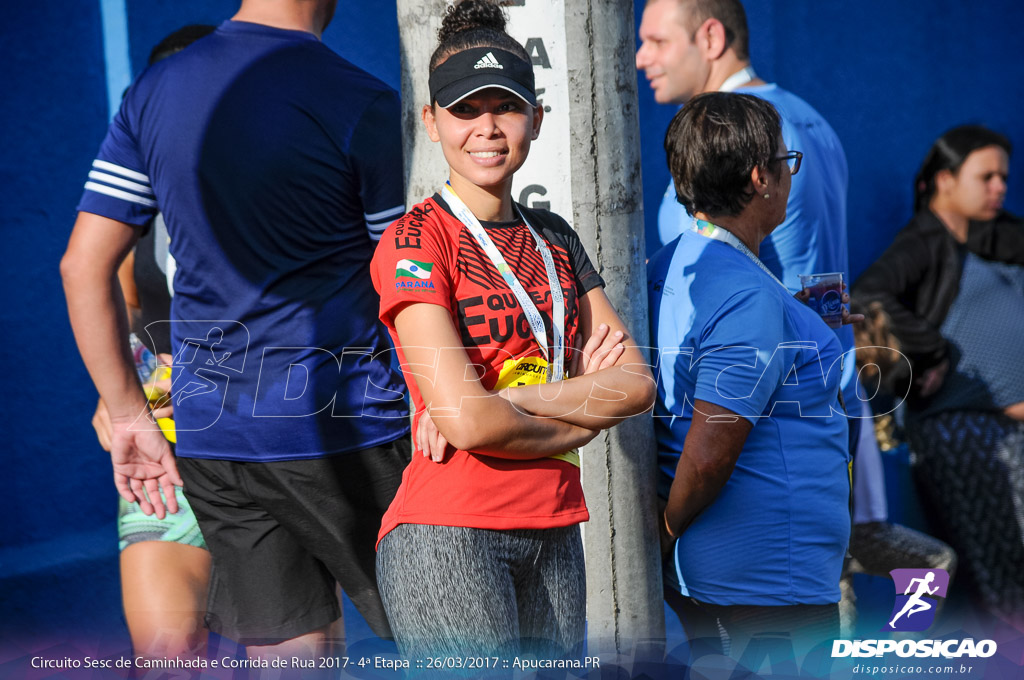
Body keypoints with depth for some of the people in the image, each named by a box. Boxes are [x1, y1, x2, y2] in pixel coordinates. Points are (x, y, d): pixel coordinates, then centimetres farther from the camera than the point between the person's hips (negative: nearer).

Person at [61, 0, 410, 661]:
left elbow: (84, 266, 6)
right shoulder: (363, 105, -10)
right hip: (338, 422, -5)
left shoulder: (152, 92, 6)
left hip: (211, 432, 6)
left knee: (285, 651, 11)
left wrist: (130, 416, 10)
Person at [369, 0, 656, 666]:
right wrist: (583, 415, -2)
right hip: (447, 533, -6)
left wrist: (500, 399, -11)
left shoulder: (554, 238, 14)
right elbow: (465, 420, -18)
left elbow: (638, 383, 2)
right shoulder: (414, 241, -6)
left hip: (553, 534, 6)